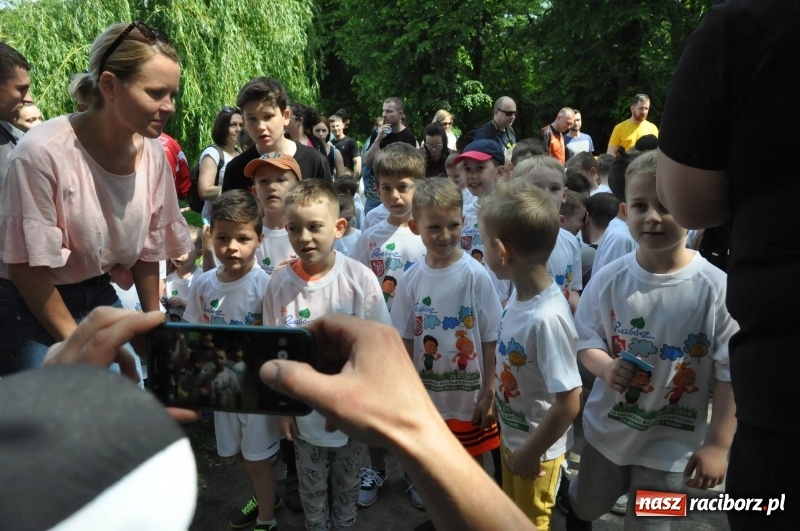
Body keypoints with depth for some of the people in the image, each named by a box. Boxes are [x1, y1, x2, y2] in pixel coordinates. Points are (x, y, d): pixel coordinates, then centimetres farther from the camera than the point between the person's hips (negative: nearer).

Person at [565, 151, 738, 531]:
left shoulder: (716, 289, -19)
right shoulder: (608, 280, -12)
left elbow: (731, 372, -12)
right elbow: (585, 340, -1)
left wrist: (718, 444, -11)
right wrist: (606, 367, -23)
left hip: (672, 439, -2)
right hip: (607, 426, 2)